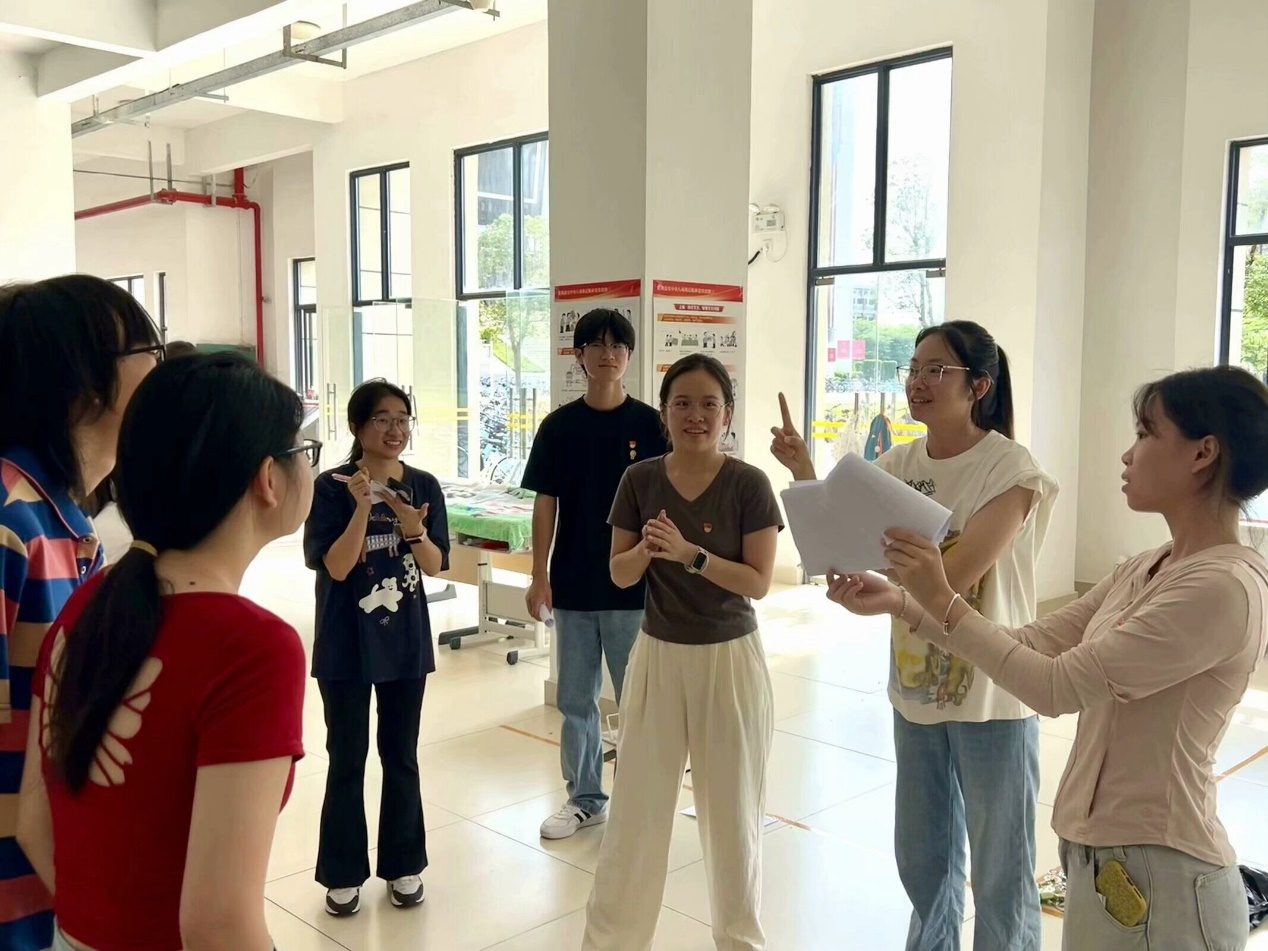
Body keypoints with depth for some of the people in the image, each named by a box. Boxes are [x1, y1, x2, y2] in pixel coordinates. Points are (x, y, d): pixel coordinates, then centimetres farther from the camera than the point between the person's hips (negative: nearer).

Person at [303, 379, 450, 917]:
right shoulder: (332, 487, -11)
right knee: (347, 760, 8)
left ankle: (403, 865, 28)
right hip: (346, 645, -2)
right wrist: (362, 507, -27)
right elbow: (335, 566, -17)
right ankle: (344, 874, 23)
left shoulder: (424, 486, -2)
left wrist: (412, 527, -22)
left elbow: (435, 565, -4)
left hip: (406, 641, 3)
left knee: (401, 757, 13)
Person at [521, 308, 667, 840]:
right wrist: (539, 575, -1)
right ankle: (585, 799, 28)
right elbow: (545, 503, 3)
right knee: (575, 700, 13)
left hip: (633, 586, -2)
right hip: (573, 587, 2)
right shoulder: (559, 426, 2)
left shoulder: (648, 424, -3)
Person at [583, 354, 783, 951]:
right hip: (657, 654, 2)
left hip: (730, 658, -2)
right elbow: (619, 575, 2)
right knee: (636, 803, 8)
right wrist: (646, 549, -19)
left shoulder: (749, 484, -9)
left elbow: (759, 582, -12)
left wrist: (689, 553, -24)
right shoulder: (640, 480, -1)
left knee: (733, 809, 11)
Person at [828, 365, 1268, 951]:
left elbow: (1057, 686, -23)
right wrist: (900, 603, 0)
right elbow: (1033, 645, 6)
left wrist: (942, 600, -17)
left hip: (1157, 872, -8)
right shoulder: (1145, 570, 6)